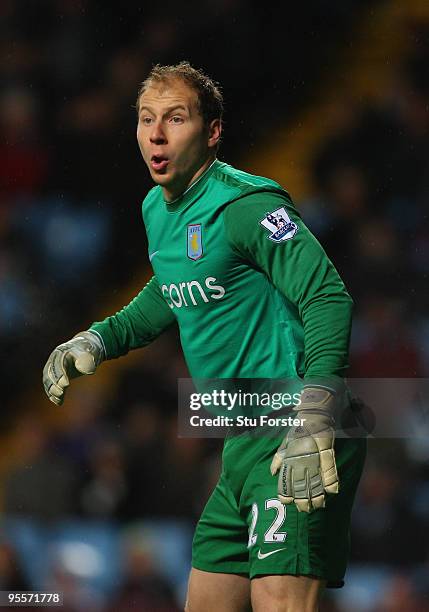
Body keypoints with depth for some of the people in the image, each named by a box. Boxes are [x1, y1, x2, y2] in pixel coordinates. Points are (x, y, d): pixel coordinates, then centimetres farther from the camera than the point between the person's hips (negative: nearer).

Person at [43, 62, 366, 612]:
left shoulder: (246, 205, -14)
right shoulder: (157, 209, 14)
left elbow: (329, 298, -22)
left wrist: (314, 423, -30)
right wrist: (94, 342, 22)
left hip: (293, 440, -9)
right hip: (245, 443, 9)